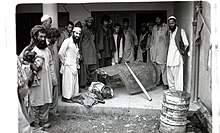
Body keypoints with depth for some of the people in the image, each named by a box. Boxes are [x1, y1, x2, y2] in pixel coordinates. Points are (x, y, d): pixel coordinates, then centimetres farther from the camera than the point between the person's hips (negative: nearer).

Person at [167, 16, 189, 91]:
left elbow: (186, 44, -1)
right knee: (170, 75, 7)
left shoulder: (181, 31, 0)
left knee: (178, 75, -9)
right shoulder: (170, 32, 19)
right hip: (170, 56, 6)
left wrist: (183, 53, -1)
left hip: (177, 56, -6)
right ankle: (171, 90, 15)